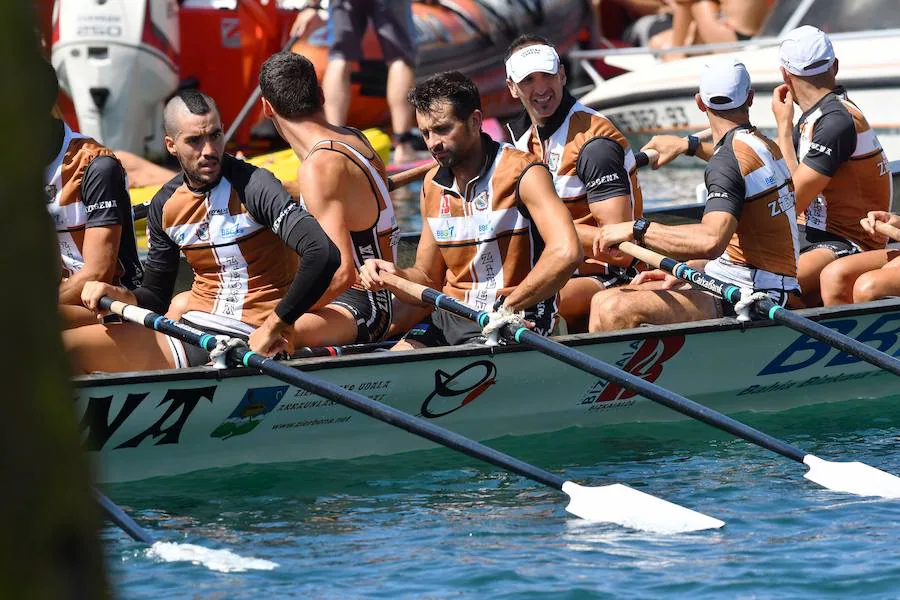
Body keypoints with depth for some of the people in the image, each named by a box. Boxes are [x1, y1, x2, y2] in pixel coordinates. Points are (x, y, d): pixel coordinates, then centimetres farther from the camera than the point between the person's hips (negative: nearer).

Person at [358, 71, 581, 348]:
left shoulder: (522, 174, -11)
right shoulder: (432, 185, 12)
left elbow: (566, 253, -25)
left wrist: (507, 308, -22)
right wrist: (394, 276, -5)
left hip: (515, 322, -7)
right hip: (451, 317, 7)